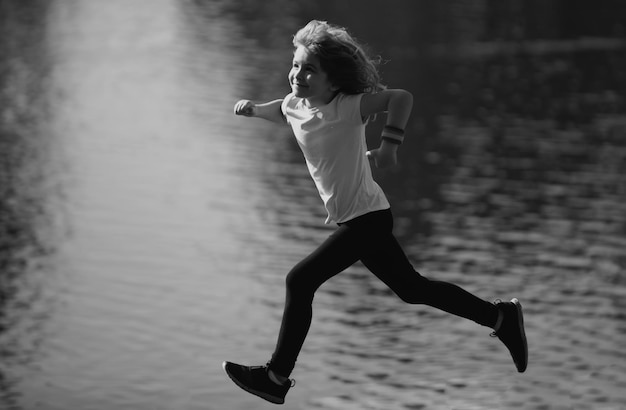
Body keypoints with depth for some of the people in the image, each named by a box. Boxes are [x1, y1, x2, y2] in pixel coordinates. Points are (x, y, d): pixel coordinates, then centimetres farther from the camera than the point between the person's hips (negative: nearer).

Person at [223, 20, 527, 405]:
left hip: (368, 217, -9)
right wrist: (250, 108, 8)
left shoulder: (347, 107, -19)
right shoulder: (293, 106, 2)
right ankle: (500, 316, 30)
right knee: (412, 287, 19)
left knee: (300, 281, -12)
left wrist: (390, 143, -36)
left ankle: (277, 377, -3)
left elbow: (401, 97, -28)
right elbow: (276, 110, 25)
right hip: (353, 219, 9)